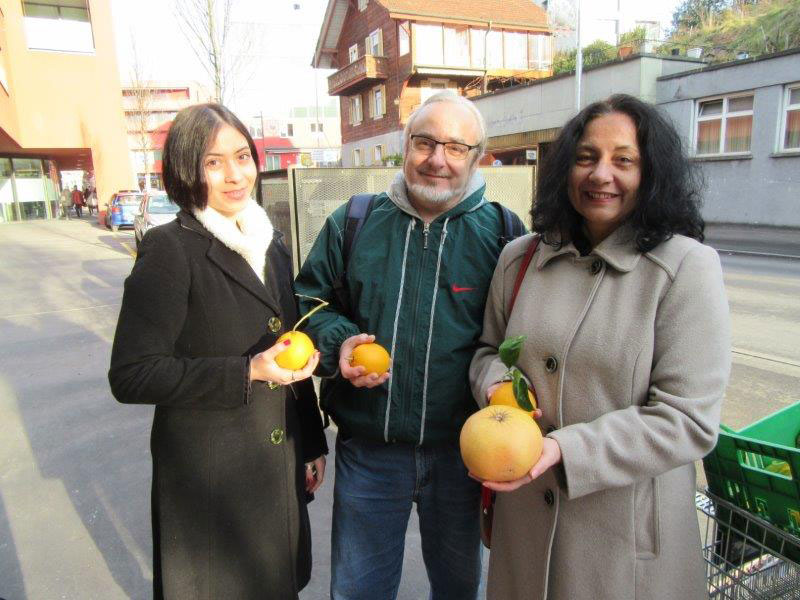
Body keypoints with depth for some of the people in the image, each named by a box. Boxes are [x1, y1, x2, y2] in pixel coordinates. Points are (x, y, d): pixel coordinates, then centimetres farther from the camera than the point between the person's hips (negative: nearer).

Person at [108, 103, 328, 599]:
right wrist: (246, 373, -25)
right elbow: (132, 375, -17)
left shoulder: (272, 244, 7)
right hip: (208, 477, -6)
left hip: (280, 466, 6)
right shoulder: (170, 250, -14)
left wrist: (313, 442, 12)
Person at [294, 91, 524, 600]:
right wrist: (337, 342, -12)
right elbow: (309, 300, 7)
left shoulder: (501, 230, -4)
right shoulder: (353, 222, 0)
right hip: (367, 450, 1)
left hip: (462, 451, 0)